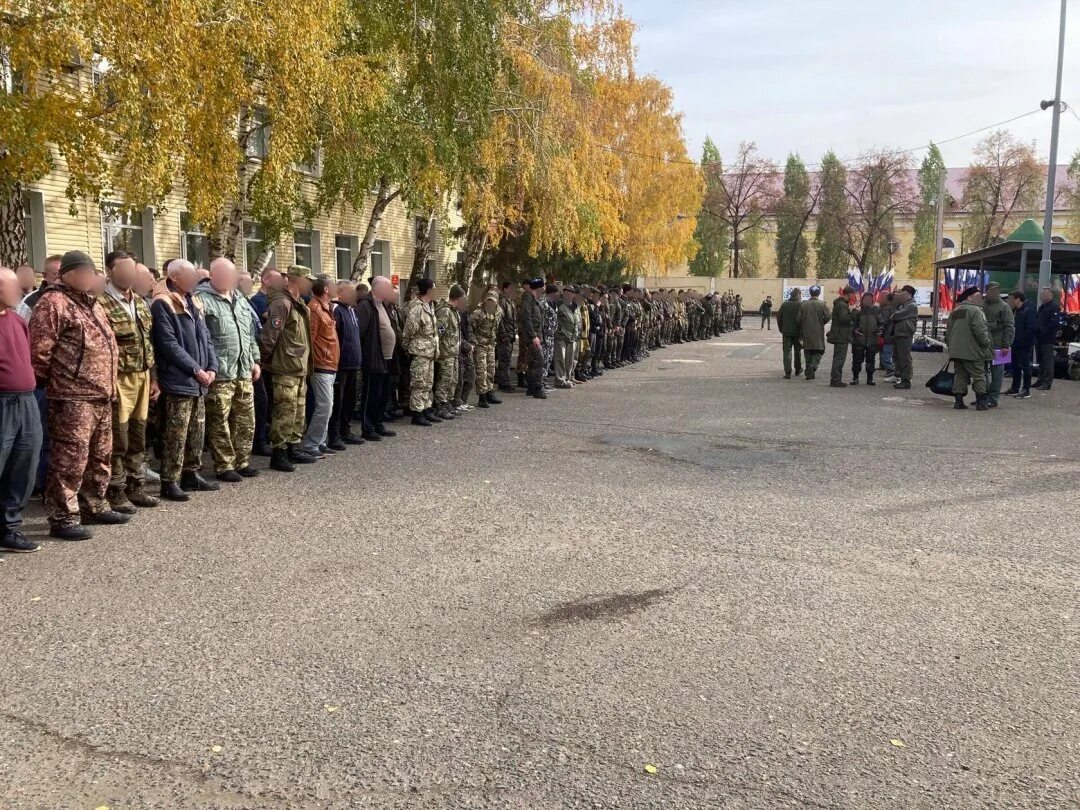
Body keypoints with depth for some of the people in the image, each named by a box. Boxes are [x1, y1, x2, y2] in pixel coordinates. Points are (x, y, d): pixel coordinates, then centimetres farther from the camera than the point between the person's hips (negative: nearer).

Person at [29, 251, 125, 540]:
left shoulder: (91, 303, 20)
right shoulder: (54, 302, -10)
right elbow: (39, 349, -15)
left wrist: (109, 384, 21)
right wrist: (45, 384, -9)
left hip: (101, 395, 10)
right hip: (72, 397, -10)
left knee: (100, 457, 16)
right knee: (70, 459, -7)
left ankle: (94, 507, 28)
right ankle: (63, 518, -1)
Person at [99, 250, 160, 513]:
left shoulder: (140, 302, 13)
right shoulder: (101, 302, -11)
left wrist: (153, 378, 14)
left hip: (142, 377, 7)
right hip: (118, 379, -7)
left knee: (138, 437, 13)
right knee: (118, 439, 0)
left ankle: (136, 487, 24)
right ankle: (116, 492, 11)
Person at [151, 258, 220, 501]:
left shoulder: (194, 303, 16)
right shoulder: (163, 304, -10)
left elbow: (205, 338, 17)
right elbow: (168, 344, -17)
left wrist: (211, 367, 2)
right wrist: (195, 369, -17)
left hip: (199, 381, 8)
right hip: (178, 381, -8)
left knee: (197, 431, 14)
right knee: (176, 434, -6)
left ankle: (191, 474, 25)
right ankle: (169, 482, 1)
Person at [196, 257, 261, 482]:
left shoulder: (240, 299, 16)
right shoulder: (203, 299, -8)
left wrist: (255, 360, 19)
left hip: (244, 371, 7)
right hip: (219, 373, -7)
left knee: (246, 420, 12)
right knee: (220, 423, 0)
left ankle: (242, 462, 23)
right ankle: (224, 467, 9)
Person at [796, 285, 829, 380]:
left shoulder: (803, 305, 1)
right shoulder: (822, 304, -7)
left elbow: (798, 320, 1)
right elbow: (827, 317, -12)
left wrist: (800, 335, 10)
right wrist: (821, 323, 10)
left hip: (806, 333, 3)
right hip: (818, 333, -3)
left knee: (808, 353, 11)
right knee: (819, 351, 7)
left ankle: (809, 373, 11)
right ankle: (813, 365, -18)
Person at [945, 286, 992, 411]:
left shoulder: (954, 312, 16)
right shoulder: (975, 311, -10)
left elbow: (948, 332, 19)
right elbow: (980, 330, -18)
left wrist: (950, 345, 25)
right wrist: (987, 344, -6)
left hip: (956, 351, 7)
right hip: (972, 352, -7)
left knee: (960, 375, 10)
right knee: (979, 375, 0)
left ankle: (958, 401, 6)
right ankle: (981, 402, -1)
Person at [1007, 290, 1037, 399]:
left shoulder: (1029, 310, -14)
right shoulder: (1015, 311, 14)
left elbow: (1032, 328, -19)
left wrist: (1024, 340, -18)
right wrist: (1011, 340, 9)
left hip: (1025, 345, -9)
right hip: (1016, 344, 9)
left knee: (1025, 366, -5)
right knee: (1015, 366, 15)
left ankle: (1026, 390, 0)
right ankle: (1015, 388, 25)